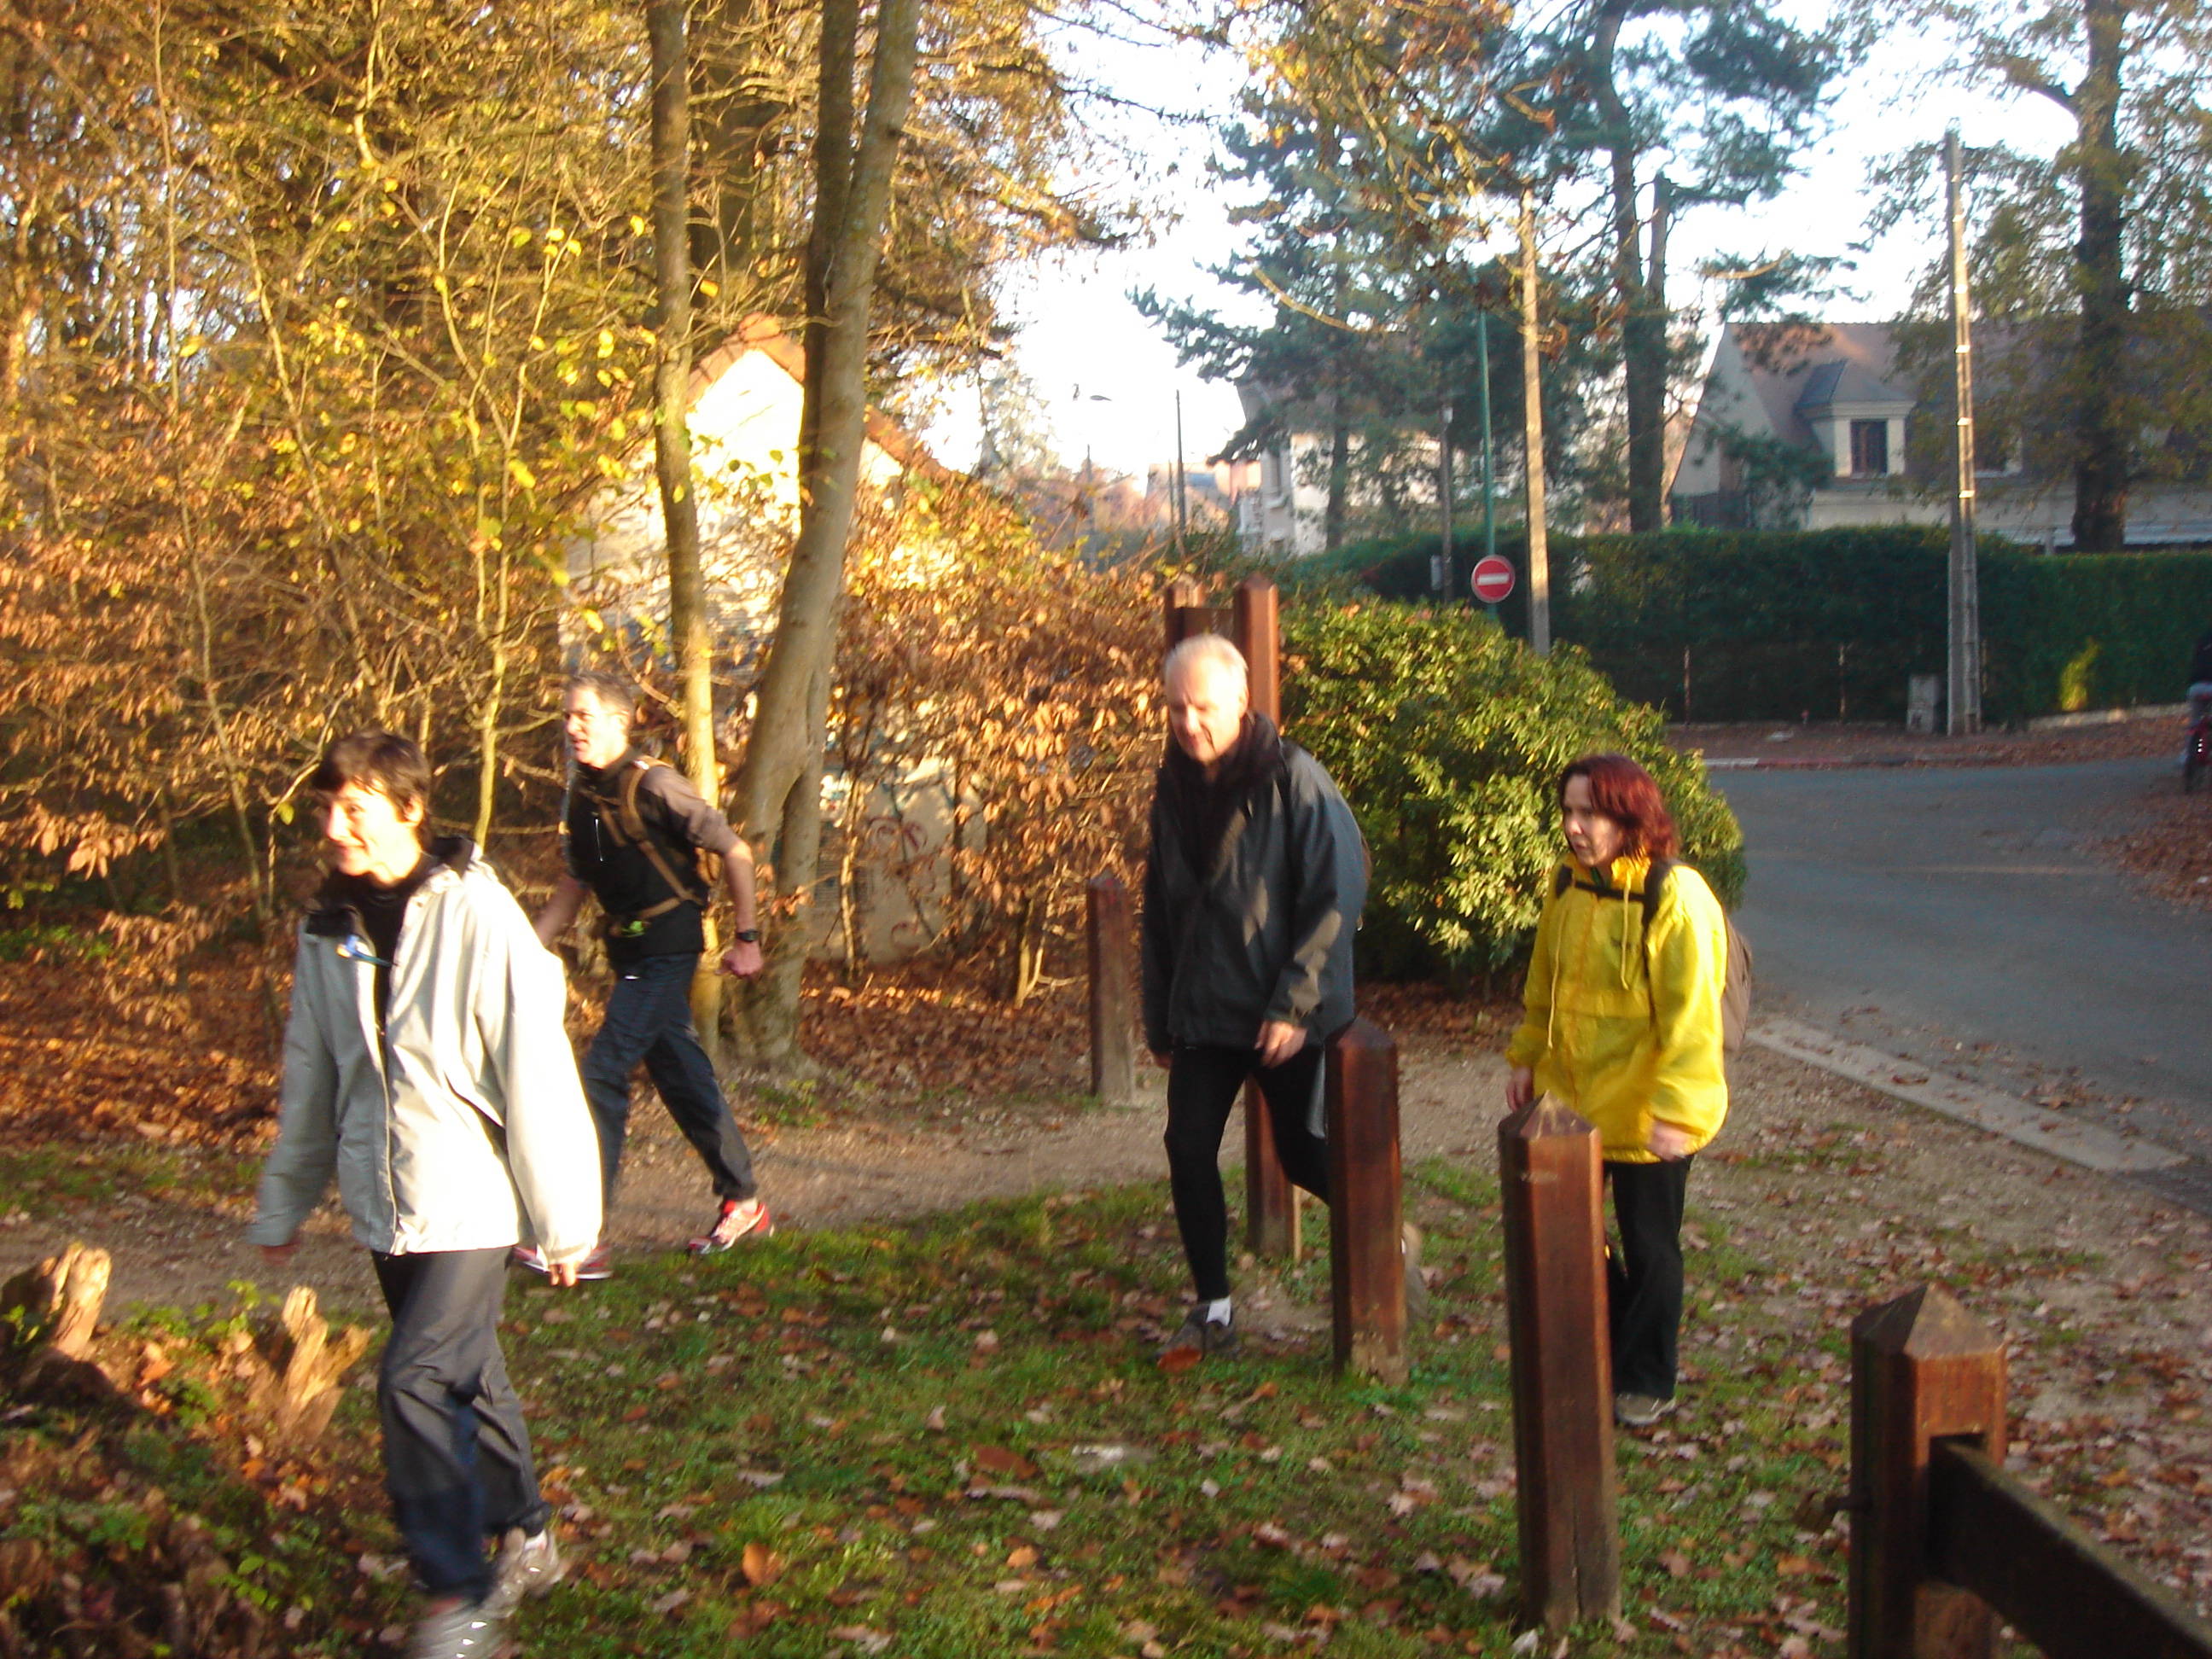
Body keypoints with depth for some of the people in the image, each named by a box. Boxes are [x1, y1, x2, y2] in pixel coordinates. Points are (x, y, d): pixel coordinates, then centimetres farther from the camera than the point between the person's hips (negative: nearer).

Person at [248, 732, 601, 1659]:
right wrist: (283, 1207, 19)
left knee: (415, 1381, -13)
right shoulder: (327, 931, 5)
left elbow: (535, 1074, -14)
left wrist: (563, 1222, -12)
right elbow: (312, 1079, 15)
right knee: (465, 1377, 16)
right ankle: (525, 1542, 34)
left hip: (468, 1201, -6)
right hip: (386, 1208, 6)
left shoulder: (476, 917, -15)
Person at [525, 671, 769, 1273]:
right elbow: (574, 884, 19)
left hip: (667, 948, -8)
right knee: (683, 1078, 14)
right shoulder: (581, 797, 9)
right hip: (630, 952, 8)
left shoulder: (654, 785, -15)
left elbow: (734, 852, -9)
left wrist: (747, 937, -7)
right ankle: (745, 1204, 27)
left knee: (602, 1076, -13)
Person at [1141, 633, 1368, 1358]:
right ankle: (1213, 1309, 12)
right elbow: (1160, 910, 15)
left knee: (1303, 1155, 3)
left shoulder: (1294, 780, -13)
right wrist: (1158, 1017, 14)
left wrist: (1293, 1005, -19)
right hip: (1204, 1013, 5)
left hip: (1285, 1019, -5)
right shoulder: (1175, 790, 7)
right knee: (1189, 1150, -1)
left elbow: (1336, 899, -15)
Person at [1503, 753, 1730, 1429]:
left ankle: (1644, 1383, 24)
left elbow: (1691, 1012, -20)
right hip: (1569, 1096, 7)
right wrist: (1527, 1058, 14)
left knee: (1648, 1247, 8)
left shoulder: (1676, 898, -18)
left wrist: (1677, 1108, -23)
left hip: (1643, 1113, -7)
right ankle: (1611, 1341, 36)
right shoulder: (1568, 885, 3)